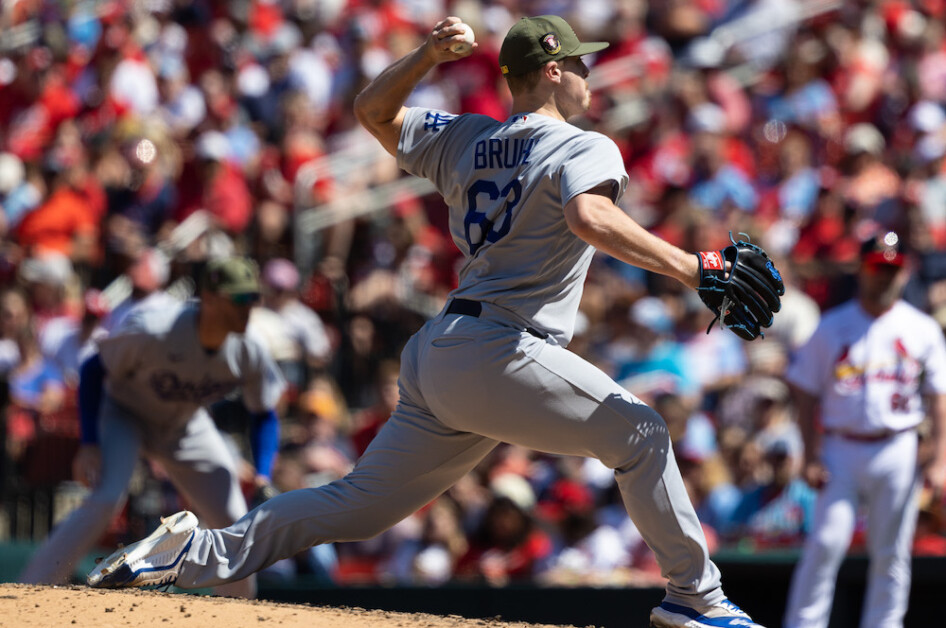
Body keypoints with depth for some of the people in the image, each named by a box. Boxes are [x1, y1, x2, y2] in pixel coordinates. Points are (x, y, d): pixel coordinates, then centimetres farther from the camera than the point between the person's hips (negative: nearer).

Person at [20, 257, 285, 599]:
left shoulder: (250, 355, -22)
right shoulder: (152, 332, -35)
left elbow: (265, 416, -5)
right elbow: (93, 370, -22)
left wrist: (262, 477, -20)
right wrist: (89, 444, -29)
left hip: (186, 427, 5)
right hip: (124, 414, -5)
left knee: (235, 525, 1)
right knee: (105, 501, -29)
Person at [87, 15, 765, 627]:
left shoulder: (464, 140, 19)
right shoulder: (585, 149, -3)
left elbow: (373, 110, 31)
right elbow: (589, 218, -25)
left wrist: (427, 55, 18)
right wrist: (690, 268, -28)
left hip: (438, 352, 7)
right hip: (503, 356, -7)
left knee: (363, 504, 9)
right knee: (640, 433, 4)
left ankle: (198, 551, 1)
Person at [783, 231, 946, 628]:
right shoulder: (833, 327, 5)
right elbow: (807, 394, 5)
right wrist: (811, 458, -4)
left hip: (896, 453, 1)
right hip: (841, 451, -1)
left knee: (891, 554, 2)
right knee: (825, 543, -10)